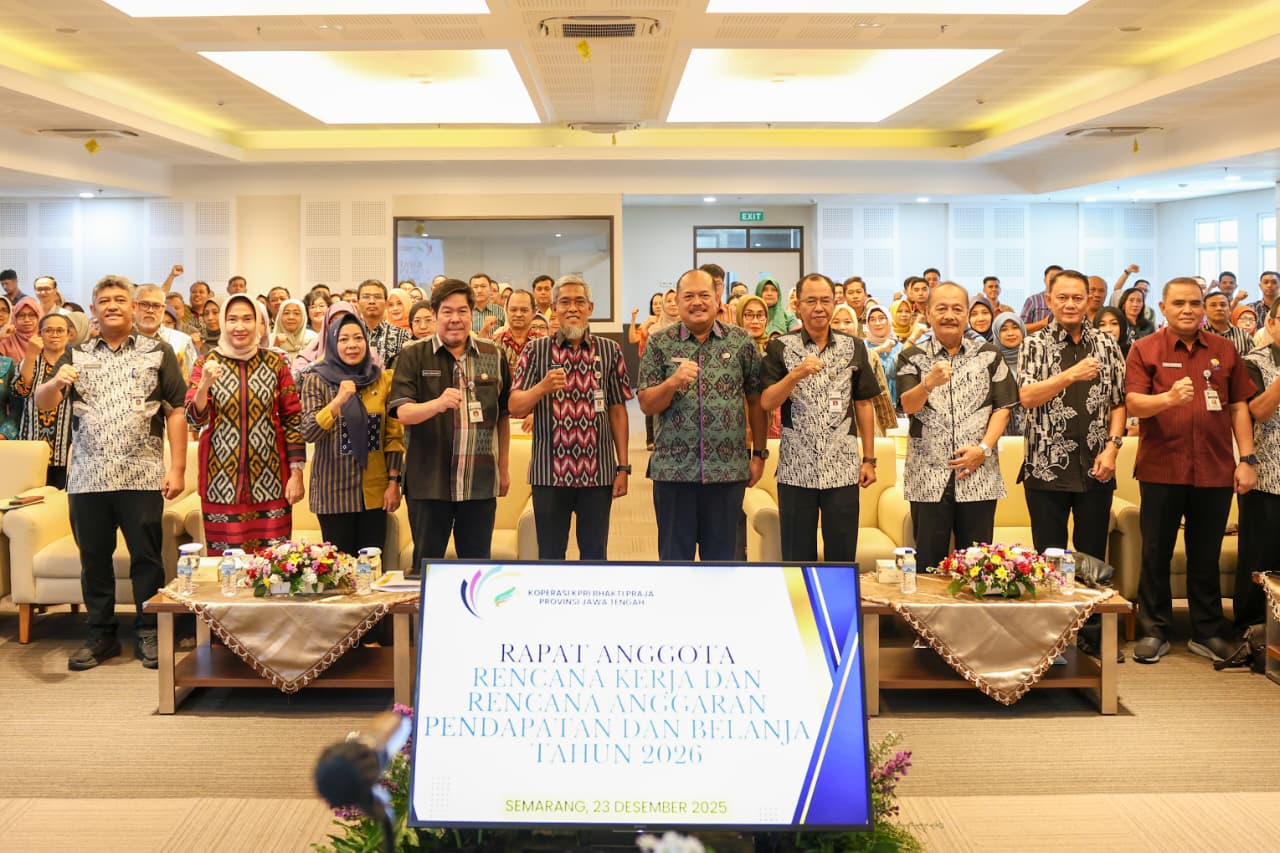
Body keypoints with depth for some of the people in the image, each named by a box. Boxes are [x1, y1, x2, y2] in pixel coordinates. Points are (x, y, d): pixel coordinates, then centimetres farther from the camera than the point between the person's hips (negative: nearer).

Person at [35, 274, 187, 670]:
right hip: (87, 477, 3)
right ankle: (101, 635, 21)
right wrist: (56, 382, -20)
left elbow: (176, 412, 1)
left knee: (146, 557, 2)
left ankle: (148, 634, 13)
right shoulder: (77, 355, 12)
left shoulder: (158, 352, 5)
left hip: (142, 477, -2)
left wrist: (177, 469, -6)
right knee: (94, 559, 9)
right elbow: (41, 404, 3)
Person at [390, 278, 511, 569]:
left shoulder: (493, 356, 7)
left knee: (478, 564, 10)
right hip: (429, 481, -2)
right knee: (426, 564, 6)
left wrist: (504, 468, 15)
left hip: (481, 482, 2)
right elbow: (403, 412, -11)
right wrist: (438, 403, -30)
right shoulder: (415, 357, -1)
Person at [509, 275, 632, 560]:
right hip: (549, 473, -1)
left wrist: (623, 467, 3)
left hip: (598, 472, 1)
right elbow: (515, 408, -3)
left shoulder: (609, 351, 6)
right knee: (550, 557, 8)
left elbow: (618, 411, 6)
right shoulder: (535, 350, 3)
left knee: (595, 555, 9)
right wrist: (542, 387, -22)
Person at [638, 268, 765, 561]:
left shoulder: (741, 341, 3)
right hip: (673, 468, 0)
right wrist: (673, 381, -18)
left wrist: (759, 454, 6)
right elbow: (646, 405, -1)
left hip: (728, 468, 1)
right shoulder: (659, 343, 2)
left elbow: (756, 401, 7)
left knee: (721, 555, 10)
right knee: (674, 555, 8)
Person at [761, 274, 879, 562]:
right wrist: (796, 374, -23)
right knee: (797, 554, 6)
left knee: (842, 554, 6)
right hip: (795, 469, -1)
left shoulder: (854, 348, 6)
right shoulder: (780, 348, 0)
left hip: (843, 469, 1)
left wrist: (869, 459, 6)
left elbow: (863, 405, 9)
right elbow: (766, 403, -8)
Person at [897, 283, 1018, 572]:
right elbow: (908, 406, -10)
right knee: (927, 565, 3)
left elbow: (1002, 407, 6)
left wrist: (983, 448, -8)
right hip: (928, 478, -1)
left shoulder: (989, 355, 9)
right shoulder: (912, 357, 4)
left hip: (978, 476, 1)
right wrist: (929, 383, -31)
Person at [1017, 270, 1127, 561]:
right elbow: (1026, 397, -12)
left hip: (1095, 469, 2)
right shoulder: (1035, 345, 1)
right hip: (1046, 468, -2)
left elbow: (1119, 403, 9)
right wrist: (1070, 375, -23)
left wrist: (1112, 448, -3)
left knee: (1093, 556, 8)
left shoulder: (1107, 345, 8)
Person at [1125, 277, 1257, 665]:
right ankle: (1154, 631, 16)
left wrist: (1247, 459, 4)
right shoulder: (1145, 350, 1)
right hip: (1161, 469, -2)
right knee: (1156, 553, 5)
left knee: (1206, 554, 10)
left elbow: (1239, 406, 10)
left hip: (1215, 469, 2)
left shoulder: (1224, 350, 9)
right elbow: (1133, 404, -9)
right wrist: (1169, 397, -28)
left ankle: (1207, 632, 22)